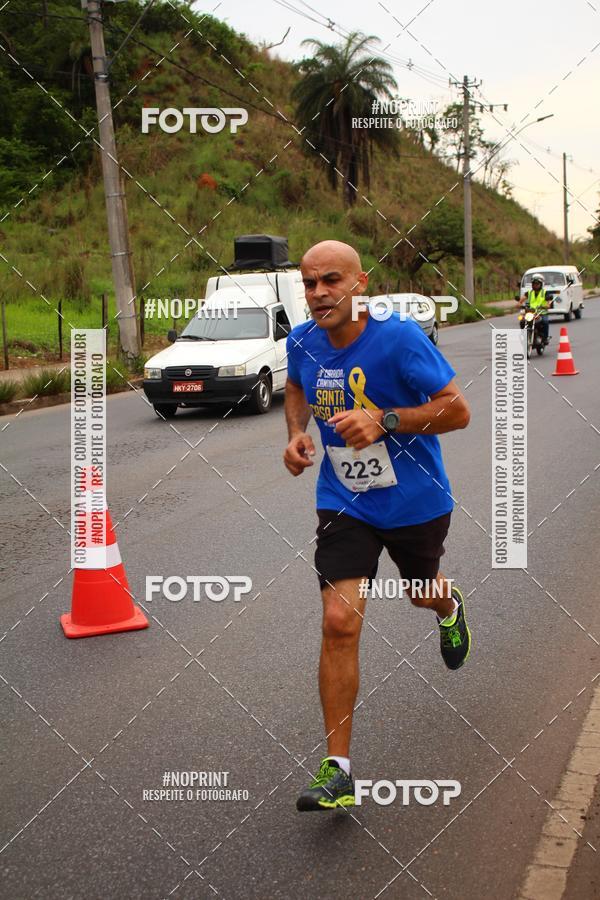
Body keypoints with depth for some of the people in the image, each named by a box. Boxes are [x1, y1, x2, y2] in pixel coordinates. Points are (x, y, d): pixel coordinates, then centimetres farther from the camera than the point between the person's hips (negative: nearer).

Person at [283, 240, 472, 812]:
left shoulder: (400, 338, -22)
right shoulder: (302, 342, -8)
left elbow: (457, 410, -20)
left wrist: (384, 421, -33)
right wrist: (297, 433, -3)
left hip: (415, 503, -2)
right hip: (344, 505, 2)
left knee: (421, 592, 24)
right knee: (339, 623, -12)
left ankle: (449, 608, 67)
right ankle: (337, 767, -5)